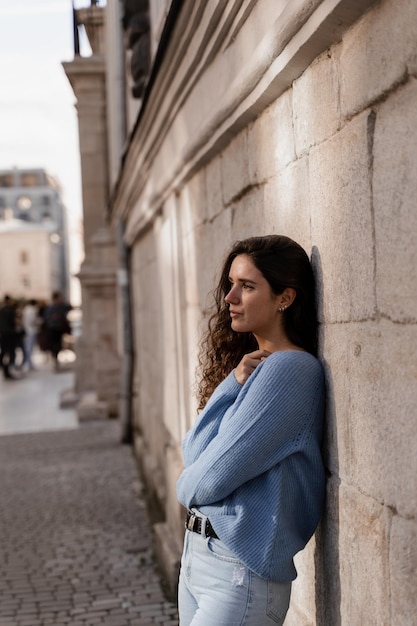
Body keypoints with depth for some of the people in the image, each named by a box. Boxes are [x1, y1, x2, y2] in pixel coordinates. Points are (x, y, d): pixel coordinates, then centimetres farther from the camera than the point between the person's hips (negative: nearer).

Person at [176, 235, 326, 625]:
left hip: (241, 571, -8)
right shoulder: (245, 364, 10)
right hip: (196, 551, 8)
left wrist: (188, 486, 3)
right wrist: (233, 384, -10)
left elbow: (212, 477, -18)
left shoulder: (289, 369, -17)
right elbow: (193, 453, 2)